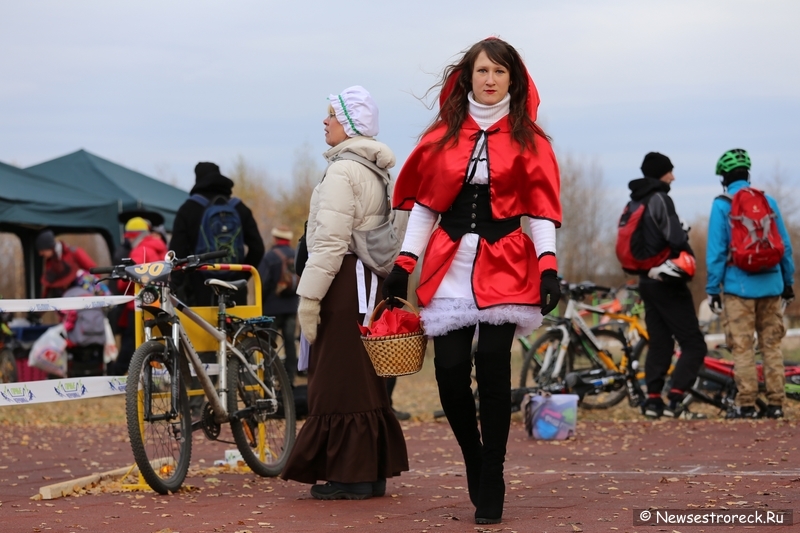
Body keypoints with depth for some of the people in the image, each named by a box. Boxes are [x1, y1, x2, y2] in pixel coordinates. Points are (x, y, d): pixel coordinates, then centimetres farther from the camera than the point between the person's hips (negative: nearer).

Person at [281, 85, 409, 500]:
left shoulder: (342, 171, -13)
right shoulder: (377, 170, 17)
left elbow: (331, 241, -19)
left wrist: (309, 295, -18)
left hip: (346, 281, -10)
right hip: (373, 280, 10)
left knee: (339, 379, -5)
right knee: (365, 378, 12)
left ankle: (350, 476, -4)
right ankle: (374, 471, 16)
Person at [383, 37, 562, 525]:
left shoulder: (528, 140, 5)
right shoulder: (444, 135, 11)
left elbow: (542, 207, 0)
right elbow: (424, 202, 11)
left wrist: (548, 266, -12)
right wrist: (404, 263, 5)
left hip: (503, 267, -2)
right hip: (450, 265, 2)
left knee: (493, 367, -10)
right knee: (450, 369, -7)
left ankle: (491, 485, 0)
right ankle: (475, 462, 18)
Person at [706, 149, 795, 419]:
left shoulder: (722, 205, -4)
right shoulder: (768, 201, 7)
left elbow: (716, 251, -6)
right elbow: (785, 245, 9)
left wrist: (713, 288, -2)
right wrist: (788, 281, 18)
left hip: (739, 287, -4)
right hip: (770, 285, 4)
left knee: (742, 347, -2)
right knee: (772, 344, 8)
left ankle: (746, 404, -4)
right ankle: (775, 403, 7)